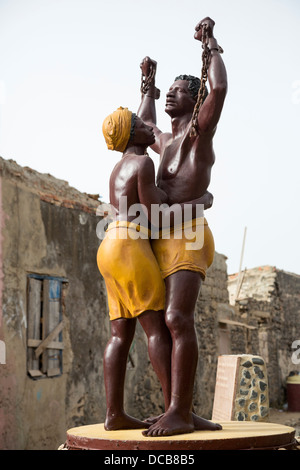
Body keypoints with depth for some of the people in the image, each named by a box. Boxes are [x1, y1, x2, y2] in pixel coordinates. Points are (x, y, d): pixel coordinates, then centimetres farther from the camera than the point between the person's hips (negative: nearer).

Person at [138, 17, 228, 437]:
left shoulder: (200, 132, 3)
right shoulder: (167, 141, 28)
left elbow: (219, 88, -15)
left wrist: (210, 43, -2)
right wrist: (149, 84, 51)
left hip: (187, 237, -9)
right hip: (162, 244, 9)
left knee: (177, 320, -23)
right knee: (171, 325, 4)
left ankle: (179, 413, -26)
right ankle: (183, 412, 6)